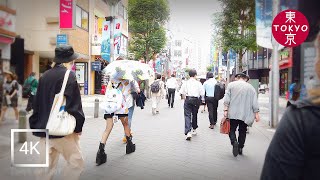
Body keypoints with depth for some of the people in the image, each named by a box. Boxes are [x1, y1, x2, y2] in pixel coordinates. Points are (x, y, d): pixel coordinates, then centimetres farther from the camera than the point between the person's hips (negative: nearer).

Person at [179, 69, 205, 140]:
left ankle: (188, 132, -16)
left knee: (187, 115, -2)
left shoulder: (185, 83, -1)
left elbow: (182, 92, -1)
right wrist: (202, 100, 15)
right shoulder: (198, 83, -2)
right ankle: (194, 130, 34)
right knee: (194, 115, 18)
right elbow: (202, 93, -2)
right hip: (196, 100, 1)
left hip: (188, 99, -1)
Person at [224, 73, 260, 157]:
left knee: (232, 129, 7)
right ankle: (240, 148, 19)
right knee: (242, 131, 14)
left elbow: (227, 99, -5)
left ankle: (234, 142, -18)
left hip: (233, 113, -2)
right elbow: (255, 102, 2)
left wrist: (226, 110, -5)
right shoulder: (251, 87, 6)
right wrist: (256, 113, 5)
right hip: (245, 114, 2)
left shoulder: (231, 85, 2)